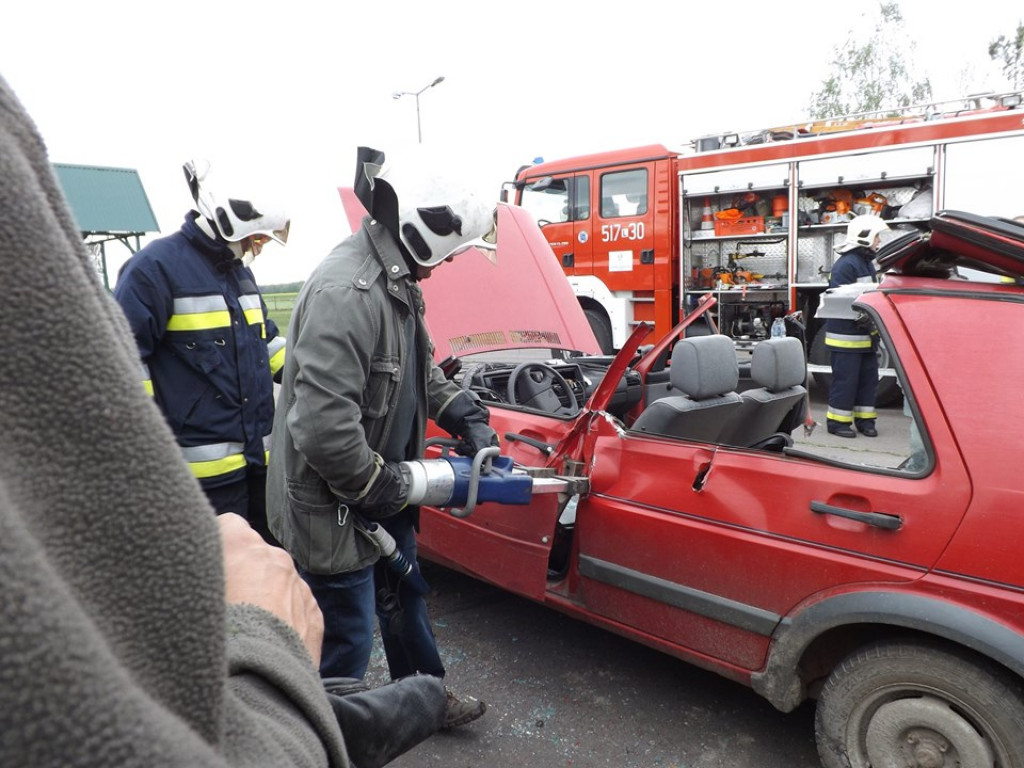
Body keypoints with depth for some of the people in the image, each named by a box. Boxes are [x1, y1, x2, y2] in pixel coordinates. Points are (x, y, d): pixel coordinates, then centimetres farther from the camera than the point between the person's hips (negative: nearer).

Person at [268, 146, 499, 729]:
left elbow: (422, 369, 18)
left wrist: (469, 417, 5)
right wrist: (388, 486, -20)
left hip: (381, 494, 10)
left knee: (404, 593, 27)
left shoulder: (396, 283, 5)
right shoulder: (346, 293, -29)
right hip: (331, 507, -10)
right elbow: (322, 426, -35)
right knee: (347, 643, 7)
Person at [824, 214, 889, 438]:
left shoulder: (867, 263, 17)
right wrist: (860, 320, -25)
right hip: (846, 335, -10)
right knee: (845, 379, -4)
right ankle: (837, 421, 6)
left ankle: (864, 419, 22)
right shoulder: (846, 264, -15)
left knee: (868, 377, 13)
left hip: (865, 335, 10)